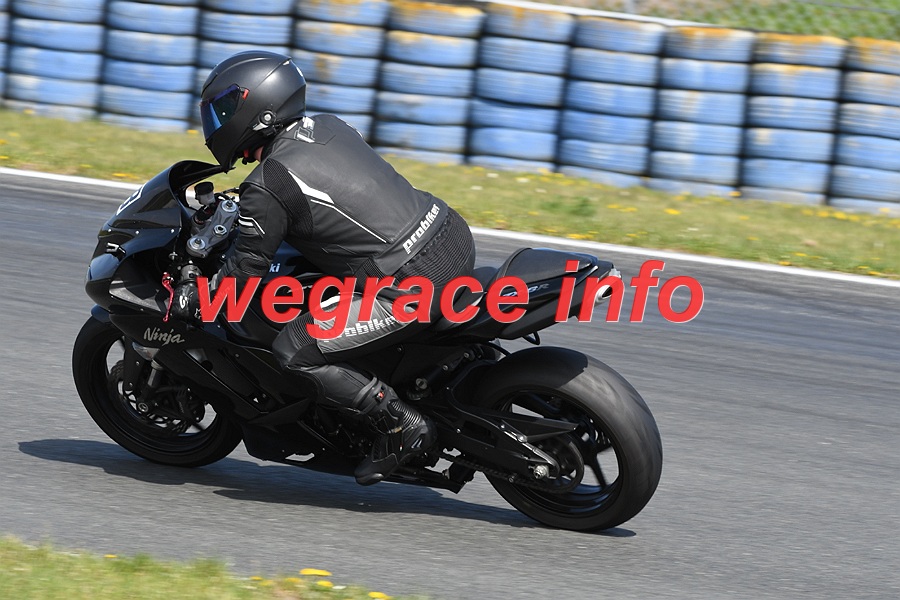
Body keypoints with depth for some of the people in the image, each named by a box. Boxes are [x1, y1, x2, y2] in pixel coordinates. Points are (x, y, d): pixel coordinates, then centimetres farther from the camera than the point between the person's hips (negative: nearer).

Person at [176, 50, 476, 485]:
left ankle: (400, 426, -3)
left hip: (411, 286, -9)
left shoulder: (267, 187, -10)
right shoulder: (326, 126, 12)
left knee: (293, 353, -3)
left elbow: (245, 271, -4)